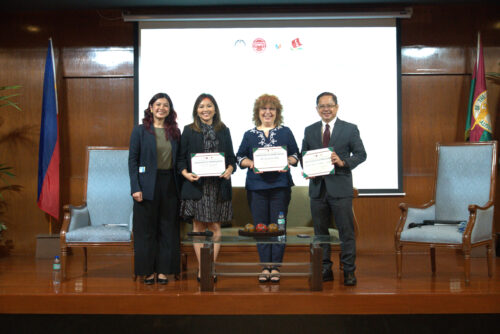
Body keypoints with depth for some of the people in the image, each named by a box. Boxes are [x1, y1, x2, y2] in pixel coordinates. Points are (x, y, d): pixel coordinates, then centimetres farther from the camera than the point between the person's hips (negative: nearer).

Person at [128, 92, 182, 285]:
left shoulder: (175, 132, 10)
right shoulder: (140, 130, 0)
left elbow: (179, 160, 10)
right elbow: (132, 160, -3)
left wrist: (180, 186, 0)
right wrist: (135, 187, -11)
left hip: (169, 185, 3)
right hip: (148, 185, -3)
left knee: (168, 228, 6)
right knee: (146, 229, 3)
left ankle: (163, 270, 16)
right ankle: (148, 271, 14)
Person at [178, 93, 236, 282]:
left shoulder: (224, 131, 12)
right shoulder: (189, 131, 6)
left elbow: (232, 158, 11)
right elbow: (181, 158, 3)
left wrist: (229, 170, -9)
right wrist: (186, 173, -14)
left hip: (218, 186, 2)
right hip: (196, 186, -1)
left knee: (215, 227, 3)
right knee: (198, 227, 2)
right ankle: (201, 268, 10)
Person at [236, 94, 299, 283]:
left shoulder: (285, 132, 10)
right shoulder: (249, 135, 11)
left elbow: (295, 155, 10)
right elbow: (240, 157, 10)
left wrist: (287, 162, -11)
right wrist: (251, 163, -10)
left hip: (280, 185, -1)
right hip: (256, 186, 1)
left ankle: (275, 267, 8)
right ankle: (265, 267, 10)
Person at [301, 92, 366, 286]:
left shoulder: (350, 129, 2)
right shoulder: (310, 131, 11)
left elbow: (361, 154, 2)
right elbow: (303, 155, 15)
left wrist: (343, 162, -15)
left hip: (340, 188, -3)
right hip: (318, 188, 4)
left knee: (346, 231, 0)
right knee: (320, 231, 9)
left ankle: (349, 271, 11)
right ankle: (325, 270, 20)